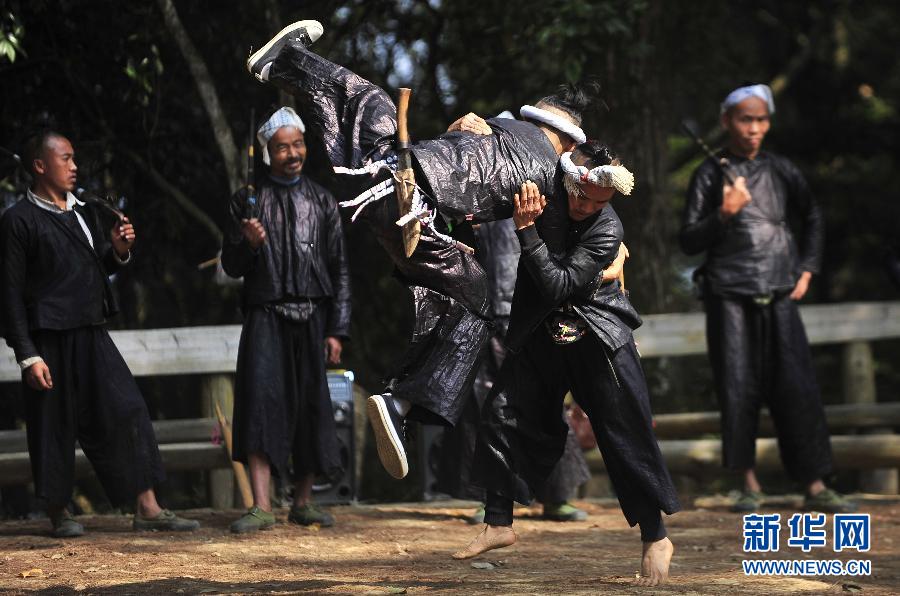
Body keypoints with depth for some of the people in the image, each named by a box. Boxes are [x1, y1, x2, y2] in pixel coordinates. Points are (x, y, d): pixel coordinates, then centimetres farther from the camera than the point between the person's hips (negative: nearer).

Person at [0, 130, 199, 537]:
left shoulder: (85, 212, 14)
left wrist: (118, 251, 1)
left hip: (92, 334, 6)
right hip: (50, 340, -6)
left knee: (128, 414, -1)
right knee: (54, 425, 1)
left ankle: (147, 509, 1)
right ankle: (59, 514, 16)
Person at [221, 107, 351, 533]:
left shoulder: (321, 202, 9)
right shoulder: (248, 201, 5)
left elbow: (339, 270, 7)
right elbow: (232, 267, 6)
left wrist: (337, 330, 1)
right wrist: (249, 244, -16)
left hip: (312, 318, 2)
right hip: (266, 317, -2)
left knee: (311, 406, 3)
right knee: (261, 401, -15)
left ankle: (303, 502, 16)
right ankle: (261, 506, -18)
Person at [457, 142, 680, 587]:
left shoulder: (607, 228, -22)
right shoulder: (541, 190, -9)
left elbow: (558, 285, -29)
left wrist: (526, 229, -34)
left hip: (597, 341, -5)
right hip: (541, 334, 5)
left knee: (627, 438, -5)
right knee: (502, 417, 2)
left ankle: (656, 539, 7)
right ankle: (498, 524, 16)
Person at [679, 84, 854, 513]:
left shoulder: (780, 172, 9)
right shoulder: (710, 175, 2)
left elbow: (812, 218, 25)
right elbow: (689, 242, 0)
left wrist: (806, 269, 15)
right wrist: (724, 214, -15)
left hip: (779, 296, 2)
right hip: (729, 296, -2)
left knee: (797, 388, -5)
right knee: (739, 390, -2)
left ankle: (814, 486, -2)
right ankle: (750, 485, 7)